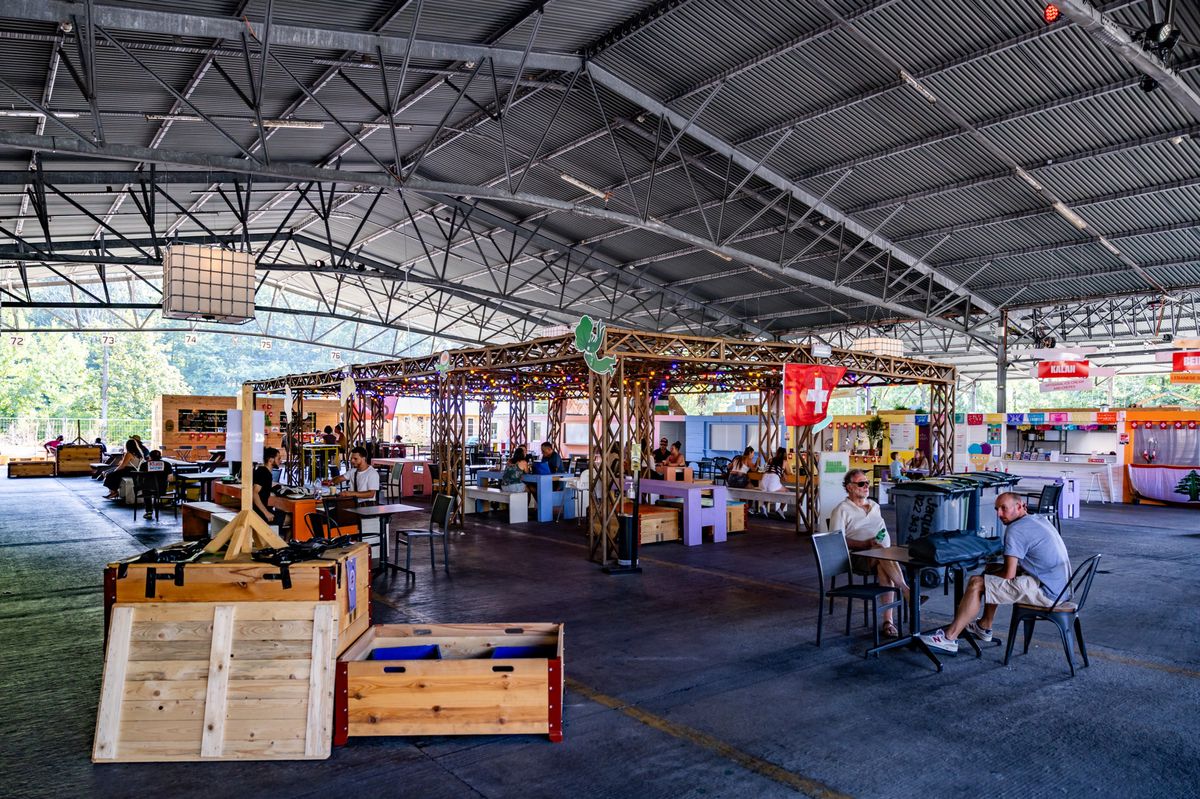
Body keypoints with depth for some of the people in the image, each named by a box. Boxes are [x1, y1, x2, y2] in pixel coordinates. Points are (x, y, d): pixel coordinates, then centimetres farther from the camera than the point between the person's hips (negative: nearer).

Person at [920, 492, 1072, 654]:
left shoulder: (1015, 530, -15)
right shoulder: (1041, 520, 15)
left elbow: (1009, 574, -18)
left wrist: (991, 575, 3)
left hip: (1046, 592, -10)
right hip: (1060, 586, 10)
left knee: (976, 583, -11)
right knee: (993, 571, 23)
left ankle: (949, 638, -6)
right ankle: (984, 627, 32)